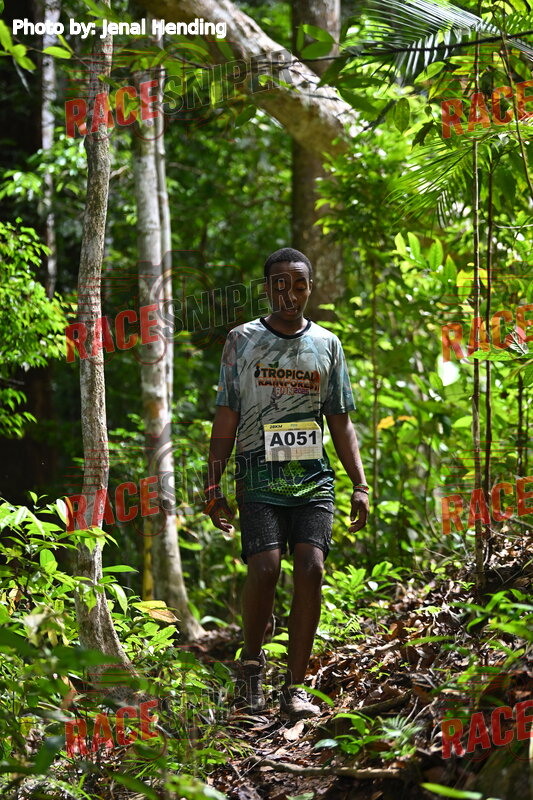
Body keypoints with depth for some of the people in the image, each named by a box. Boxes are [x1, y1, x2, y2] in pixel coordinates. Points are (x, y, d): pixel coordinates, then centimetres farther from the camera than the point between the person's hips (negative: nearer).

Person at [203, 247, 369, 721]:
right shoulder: (243, 341, 9)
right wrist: (213, 487, 2)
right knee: (265, 567, -19)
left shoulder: (327, 344, 14)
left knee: (311, 569, -14)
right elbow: (225, 419, 9)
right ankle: (252, 659, 8)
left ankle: (295, 688, -7)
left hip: (313, 477, 2)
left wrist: (361, 486, 6)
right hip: (259, 476, -1)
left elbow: (341, 423, 15)